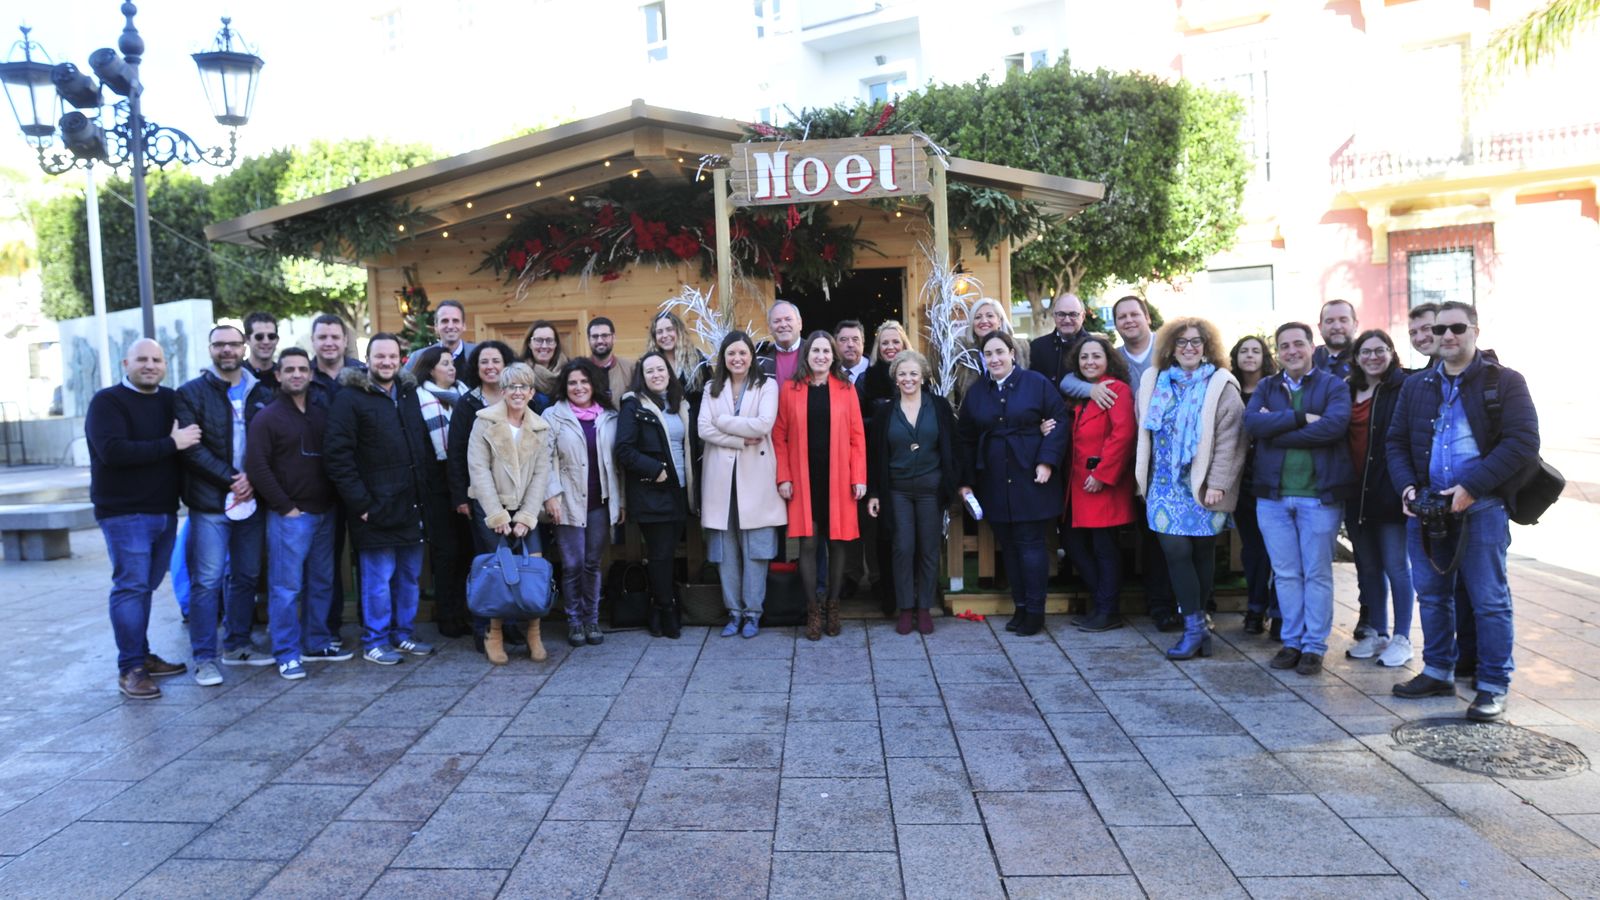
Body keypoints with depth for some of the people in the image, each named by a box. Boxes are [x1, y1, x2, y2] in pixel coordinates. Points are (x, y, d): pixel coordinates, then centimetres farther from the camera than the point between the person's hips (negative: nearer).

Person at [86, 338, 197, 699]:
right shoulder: (107, 401, -7)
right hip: (125, 513, -6)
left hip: (165, 511, 6)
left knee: (145, 586, 12)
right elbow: (113, 451, -21)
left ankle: (142, 656, 21)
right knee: (131, 587, -6)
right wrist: (171, 444, -22)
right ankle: (130, 668, -1)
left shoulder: (171, 400, 12)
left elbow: (190, 444, 21)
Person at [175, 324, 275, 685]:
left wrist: (253, 478, -11)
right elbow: (192, 449, -9)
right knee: (207, 581, -3)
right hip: (210, 503, -4)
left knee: (247, 575, 11)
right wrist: (230, 479, -15)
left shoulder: (262, 395, 10)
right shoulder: (190, 393, 0)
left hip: (251, 500, 4)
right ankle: (205, 658, 4)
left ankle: (237, 645, 25)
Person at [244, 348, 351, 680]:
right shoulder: (267, 418, -3)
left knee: (321, 582, 11)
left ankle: (316, 642, 23)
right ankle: (286, 654, 4)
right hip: (289, 516, -5)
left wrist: (334, 501, 6)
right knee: (286, 586, -3)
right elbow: (256, 466, -10)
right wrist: (285, 507, -11)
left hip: (324, 513, 5)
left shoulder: (322, 415, 12)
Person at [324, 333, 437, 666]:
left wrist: (425, 487, 10)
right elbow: (336, 453, -12)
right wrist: (360, 502, -14)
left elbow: (426, 445, 20)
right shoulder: (350, 397, -7)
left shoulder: (410, 393, 13)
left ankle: (403, 634, 26)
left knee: (409, 575, 13)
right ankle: (374, 642, 13)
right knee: (379, 577, 1)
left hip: (412, 504, 6)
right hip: (377, 508, -6)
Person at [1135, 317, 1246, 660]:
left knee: (1203, 552, 4)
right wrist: (1144, 477, 11)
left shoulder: (1220, 385, -2)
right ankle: (1196, 626, 0)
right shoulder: (1155, 381, 12)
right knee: (1176, 551, -7)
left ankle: (1194, 624, 15)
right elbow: (1145, 431, 16)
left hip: (1204, 486, -2)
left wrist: (1218, 484, -14)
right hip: (1166, 483, 3)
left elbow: (1229, 439, -8)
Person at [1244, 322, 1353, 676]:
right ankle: (1292, 641, 19)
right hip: (1272, 495, 3)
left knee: (1317, 574, 4)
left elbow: (1335, 424, -18)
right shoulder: (1266, 387, 11)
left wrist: (1275, 428, -13)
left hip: (1319, 494, -3)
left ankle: (1314, 646, 13)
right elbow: (1251, 422, -8)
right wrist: (1300, 417, -16)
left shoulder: (1333, 385, 2)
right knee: (1285, 574, 9)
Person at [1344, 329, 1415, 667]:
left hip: (1388, 492, -6)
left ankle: (1401, 639, 12)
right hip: (1356, 494, 6)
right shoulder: (1347, 391, 11)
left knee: (1396, 566, 2)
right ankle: (1375, 633, 25)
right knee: (1368, 567, 14)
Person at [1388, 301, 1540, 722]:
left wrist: (1471, 487, -18)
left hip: (1481, 507, -5)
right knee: (1431, 593, 12)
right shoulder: (1416, 386, 13)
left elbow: (1523, 442, -10)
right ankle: (1438, 672, 25)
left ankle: (1493, 687, 8)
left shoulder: (1505, 382, -1)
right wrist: (1407, 487, -4)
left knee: (1489, 599, 0)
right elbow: (1396, 442, 14)